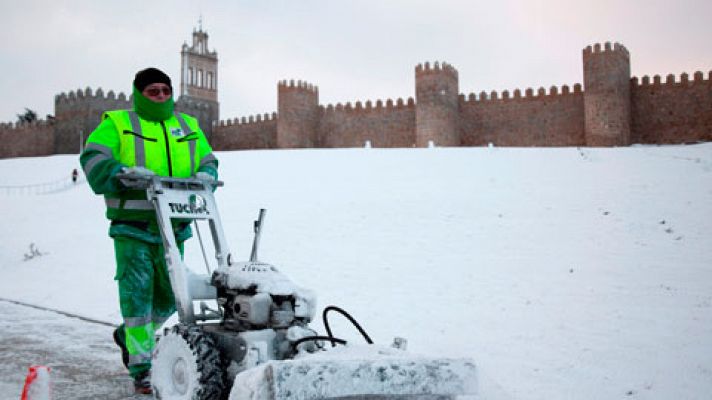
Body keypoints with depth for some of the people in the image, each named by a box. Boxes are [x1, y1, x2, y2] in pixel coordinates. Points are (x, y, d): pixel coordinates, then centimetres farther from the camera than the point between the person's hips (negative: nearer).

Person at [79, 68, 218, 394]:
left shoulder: (188, 126, 17)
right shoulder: (117, 124, 4)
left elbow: (207, 159, 21)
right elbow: (93, 159, -6)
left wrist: (205, 174, -2)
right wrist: (123, 173, -24)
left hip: (173, 229, 5)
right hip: (133, 228, -5)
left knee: (169, 296, 12)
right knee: (138, 294, -5)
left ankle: (129, 335, 38)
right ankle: (141, 369, 3)